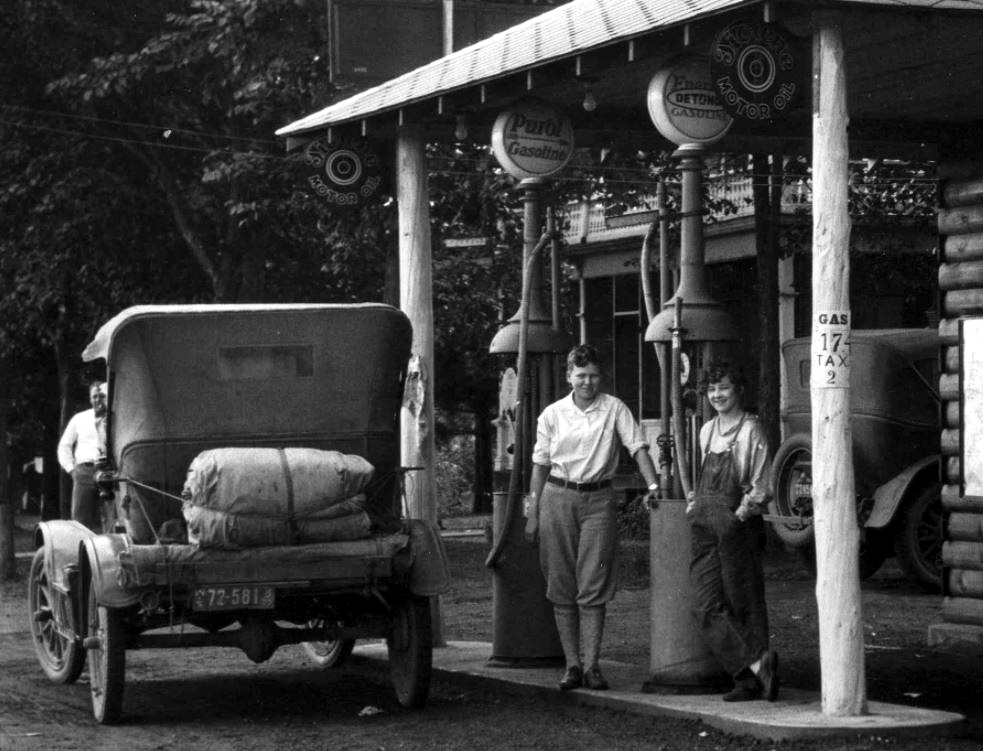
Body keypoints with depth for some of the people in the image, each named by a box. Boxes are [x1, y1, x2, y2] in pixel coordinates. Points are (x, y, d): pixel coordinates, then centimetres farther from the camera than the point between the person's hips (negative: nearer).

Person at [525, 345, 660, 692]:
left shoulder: (614, 409, 2)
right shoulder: (552, 414, 6)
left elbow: (638, 447, -4)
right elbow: (540, 465, 10)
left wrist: (653, 485, -20)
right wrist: (532, 513, 8)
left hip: (598, 500, -2)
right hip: (558, 497, 2)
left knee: (593, 587, -6)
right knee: (562, 586, 3)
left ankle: (592, 665, -3)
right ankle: (572, 664, 9)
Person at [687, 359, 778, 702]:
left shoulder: (750, 431, -5)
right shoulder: (707, 431, 15)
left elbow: (761, 488, -7)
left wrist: (738, 516, -13)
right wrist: (694, 504, 12)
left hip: (738, 524, -6)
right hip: (705, 525, 6)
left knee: (744, 605, 0)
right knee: (706, 606, -5)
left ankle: (750, 677, 3)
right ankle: (755, 666, -7)